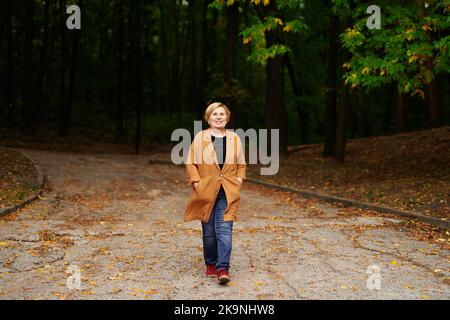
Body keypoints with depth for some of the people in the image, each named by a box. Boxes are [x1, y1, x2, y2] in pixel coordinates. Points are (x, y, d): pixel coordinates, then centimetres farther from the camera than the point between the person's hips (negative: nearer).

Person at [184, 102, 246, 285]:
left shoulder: (234, 139, 7)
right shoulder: (200, 138, 0)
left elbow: (241, 163, 17)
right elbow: (191, 163, 2)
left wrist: (239, 180, 4)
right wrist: (196, 182, -8)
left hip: (228, 193, 1)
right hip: (206, 191, 0)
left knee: (224, 229, -10)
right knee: (209, 231, 8)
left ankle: (223, 268, -10)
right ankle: (211, 264, 25)